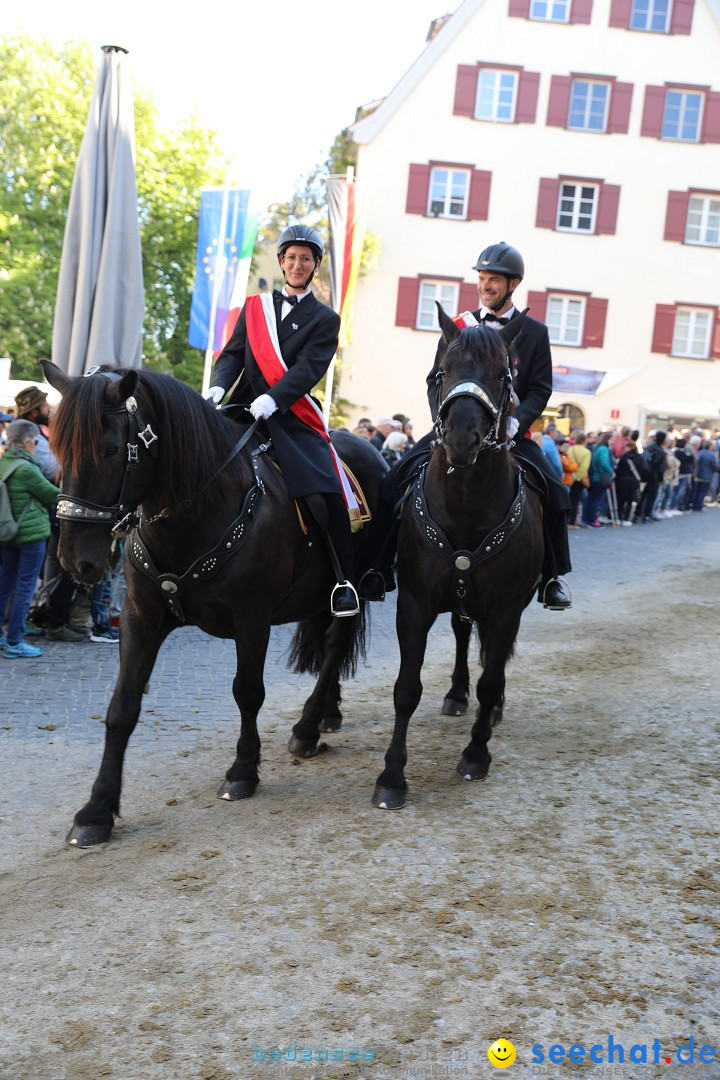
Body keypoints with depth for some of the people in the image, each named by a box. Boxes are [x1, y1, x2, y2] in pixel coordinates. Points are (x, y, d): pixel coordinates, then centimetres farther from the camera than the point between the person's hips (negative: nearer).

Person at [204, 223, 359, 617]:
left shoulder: (324, 319, 9)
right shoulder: (255, 307, 19)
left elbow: (309, 368, -6)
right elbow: (233, 353, 10)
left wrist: (273, 398, -23)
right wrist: (219, 385, -11)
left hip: (294, 418, -3)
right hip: (243, 408, 3)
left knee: (326, 492, -19)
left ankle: (344, 580, -6)